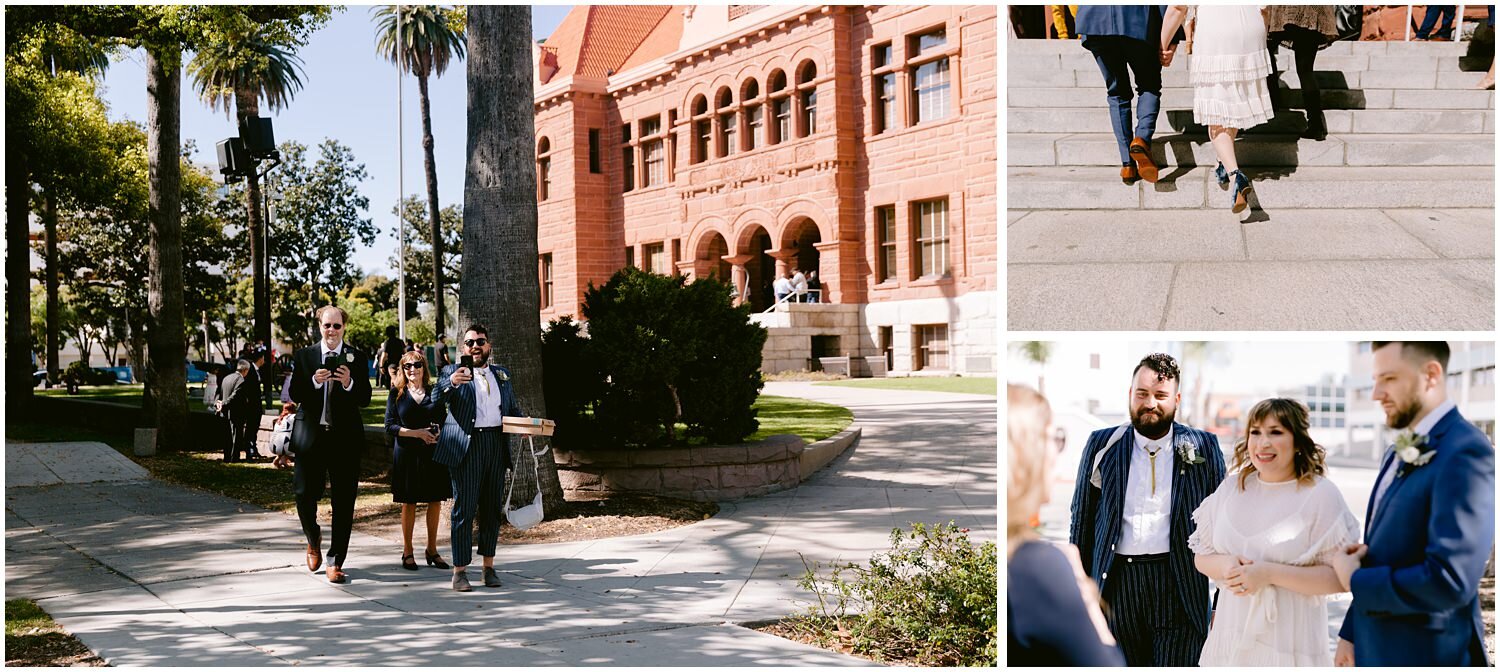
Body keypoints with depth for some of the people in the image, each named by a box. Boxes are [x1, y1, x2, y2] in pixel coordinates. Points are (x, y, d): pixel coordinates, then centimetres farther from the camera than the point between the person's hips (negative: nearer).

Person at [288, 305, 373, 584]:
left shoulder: (357, 358, 3)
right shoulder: (303, 356, 6)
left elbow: (365, 399, -2)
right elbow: (294, 394, -1)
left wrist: (349, 383, -21)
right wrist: (314, 381, -18)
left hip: (345, 438, -1)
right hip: (310, 437, 1)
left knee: (343, 503, 2)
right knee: (305, 495, 3)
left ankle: (335, 562, 11)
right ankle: (313, 539, 34)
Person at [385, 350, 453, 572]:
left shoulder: (435, 392, 7)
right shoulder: (397, 394, 2)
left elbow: (445, 421, 9)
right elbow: (390, 426, -4)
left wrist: (440, 434, -12)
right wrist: (416, 433, -15)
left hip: (434, 453, 2)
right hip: (407, 453, -2)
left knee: (435, 500, 5)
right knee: (409, 502, 3)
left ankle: (432, 549, 17)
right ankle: (407, 552, 12)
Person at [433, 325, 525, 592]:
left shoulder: (501, 374, 19)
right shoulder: (453, 371, 3)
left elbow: (513, 407, 25)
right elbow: (437, 398, -16)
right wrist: (451, 383, -37)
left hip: (496, 446, 5)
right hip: (466, 447, -5)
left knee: (492, 508, 8)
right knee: (464, 509, -5)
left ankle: (489, 567, 16)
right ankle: (460, 571, -1)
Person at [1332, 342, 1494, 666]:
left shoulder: (1465, 453, -19)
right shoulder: (1401, 453, 11)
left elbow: (1450, 581, -27)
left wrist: (1354, 579, -15)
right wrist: (1352, 634, 15)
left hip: (1426, 655, -8)